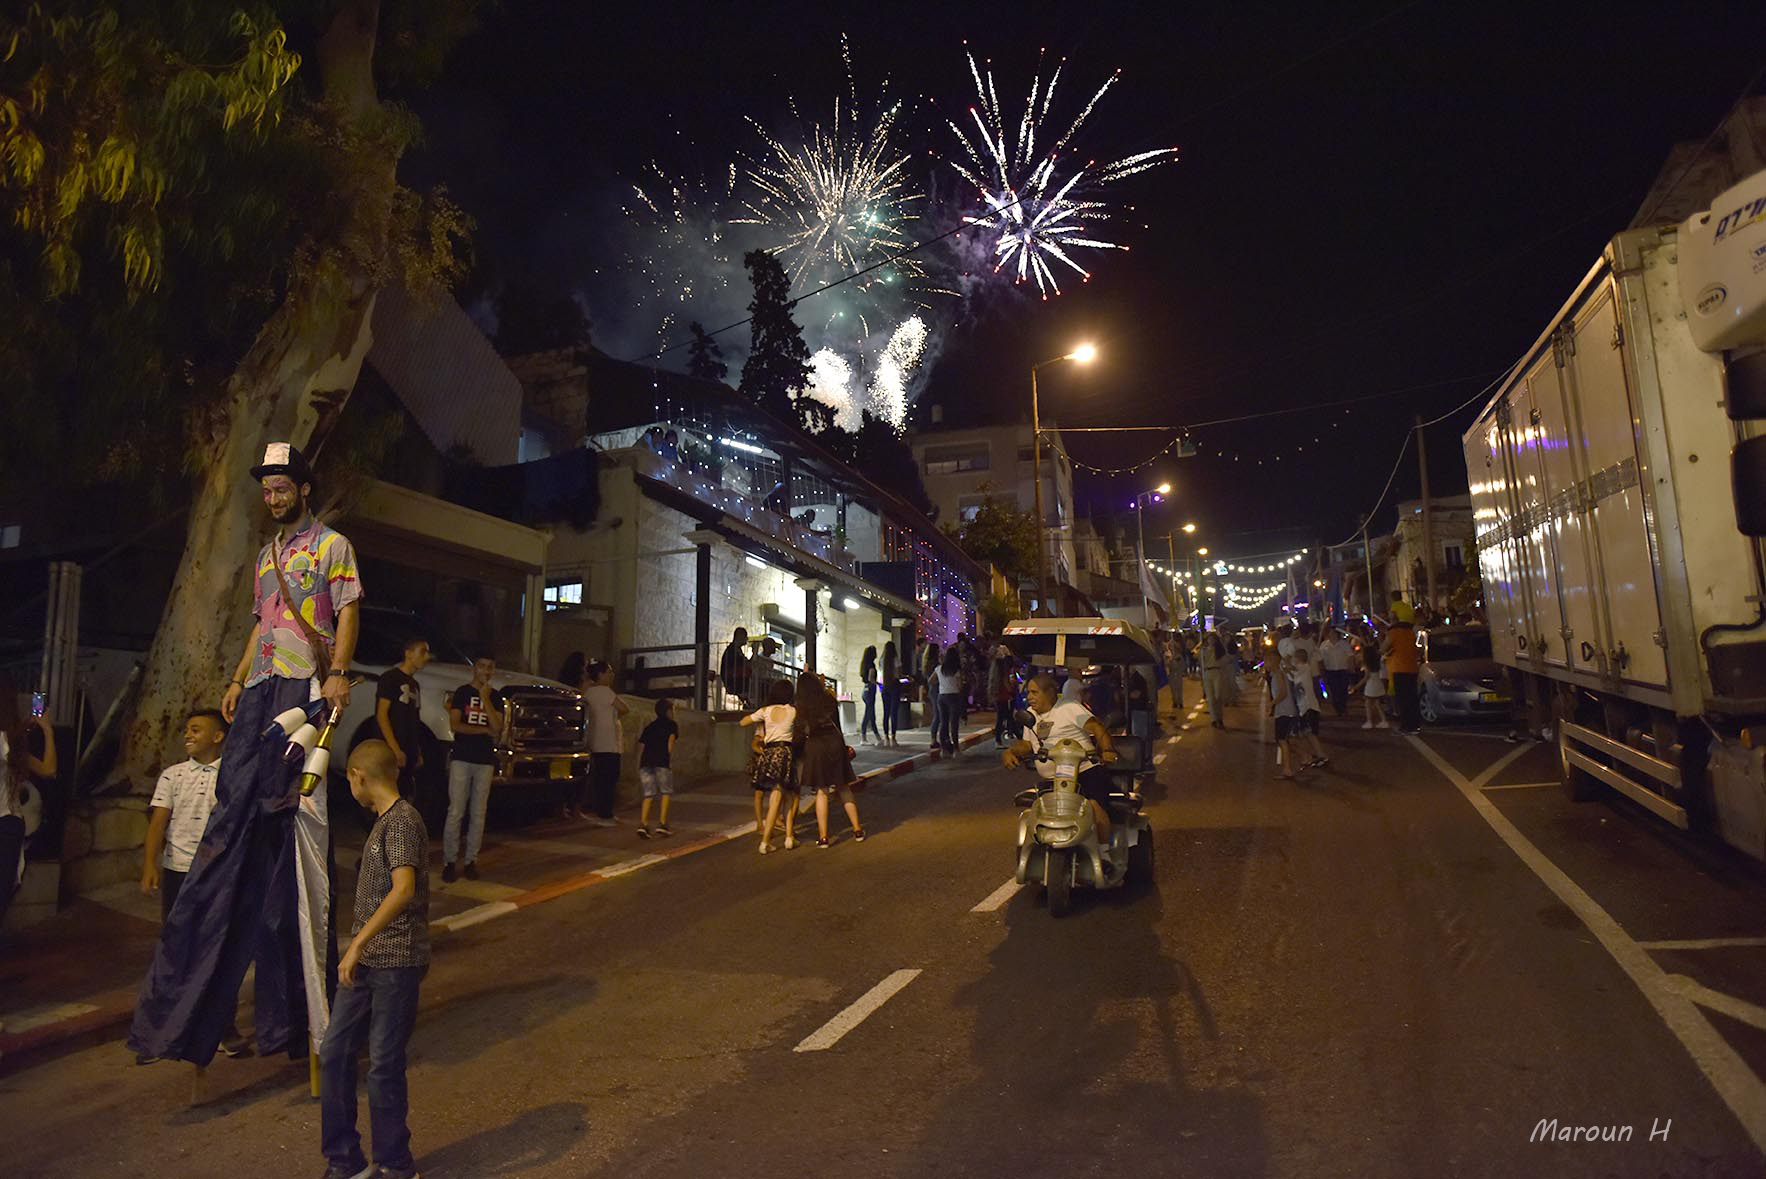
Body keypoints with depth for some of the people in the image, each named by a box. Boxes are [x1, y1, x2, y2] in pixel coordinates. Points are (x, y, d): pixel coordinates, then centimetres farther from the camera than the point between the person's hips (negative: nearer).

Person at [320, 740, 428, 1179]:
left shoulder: (403, 820, -16)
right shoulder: (382, 820, 14)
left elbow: (404, 888, -29)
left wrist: (358, 943, -30)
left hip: (396, 963, -9)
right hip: (364, 961, 9)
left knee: (384, 1066, 1)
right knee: (333, 1054, 11)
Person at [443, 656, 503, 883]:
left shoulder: (495, 696, 10)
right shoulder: (462, 692, 3)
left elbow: (497, 728, -3)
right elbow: (455, 725, -5)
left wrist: (485, 698, -9)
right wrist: (484, 730, -5)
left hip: (485, 761, 3)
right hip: (461, 759, -3)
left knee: (478, 814, 4)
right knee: (456, 812, -5)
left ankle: (472, 860, 10)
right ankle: (449, 861, 0)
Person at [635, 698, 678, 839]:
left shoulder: (649, 727, 26)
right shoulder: (671, 725, 12)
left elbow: (641, 748, 21)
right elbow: (670, 745, -2)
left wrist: (638, 771, 22)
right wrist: (670, 761, 1)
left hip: (645, 763, 4)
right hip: (661, 762, -4)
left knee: (648, 795, 10)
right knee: (666, 793, 12)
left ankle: (643, 824, -4)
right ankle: (662, 824, 5)